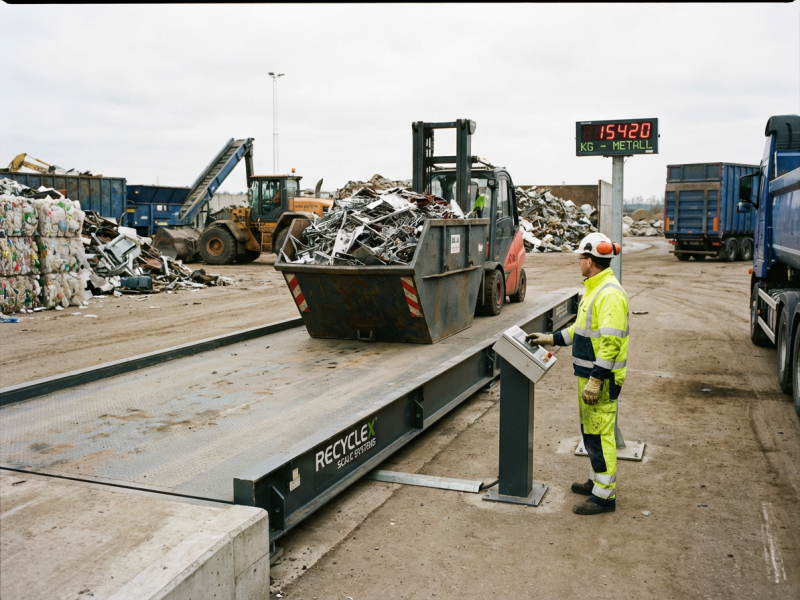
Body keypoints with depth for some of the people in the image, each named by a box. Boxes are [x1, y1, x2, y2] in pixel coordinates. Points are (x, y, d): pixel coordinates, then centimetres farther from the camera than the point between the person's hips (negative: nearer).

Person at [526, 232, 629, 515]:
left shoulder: (610, 293, -21)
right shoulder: (594, 288, 13)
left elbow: (610, 342, -25)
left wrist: (596, 380, -26)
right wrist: (551, 339, 21)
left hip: (602, 378, -11)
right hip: (589, 374, 11)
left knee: (599, 433, -3)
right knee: (590, 430, 20)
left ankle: (605, 495, 6)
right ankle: (598, 480, 34)